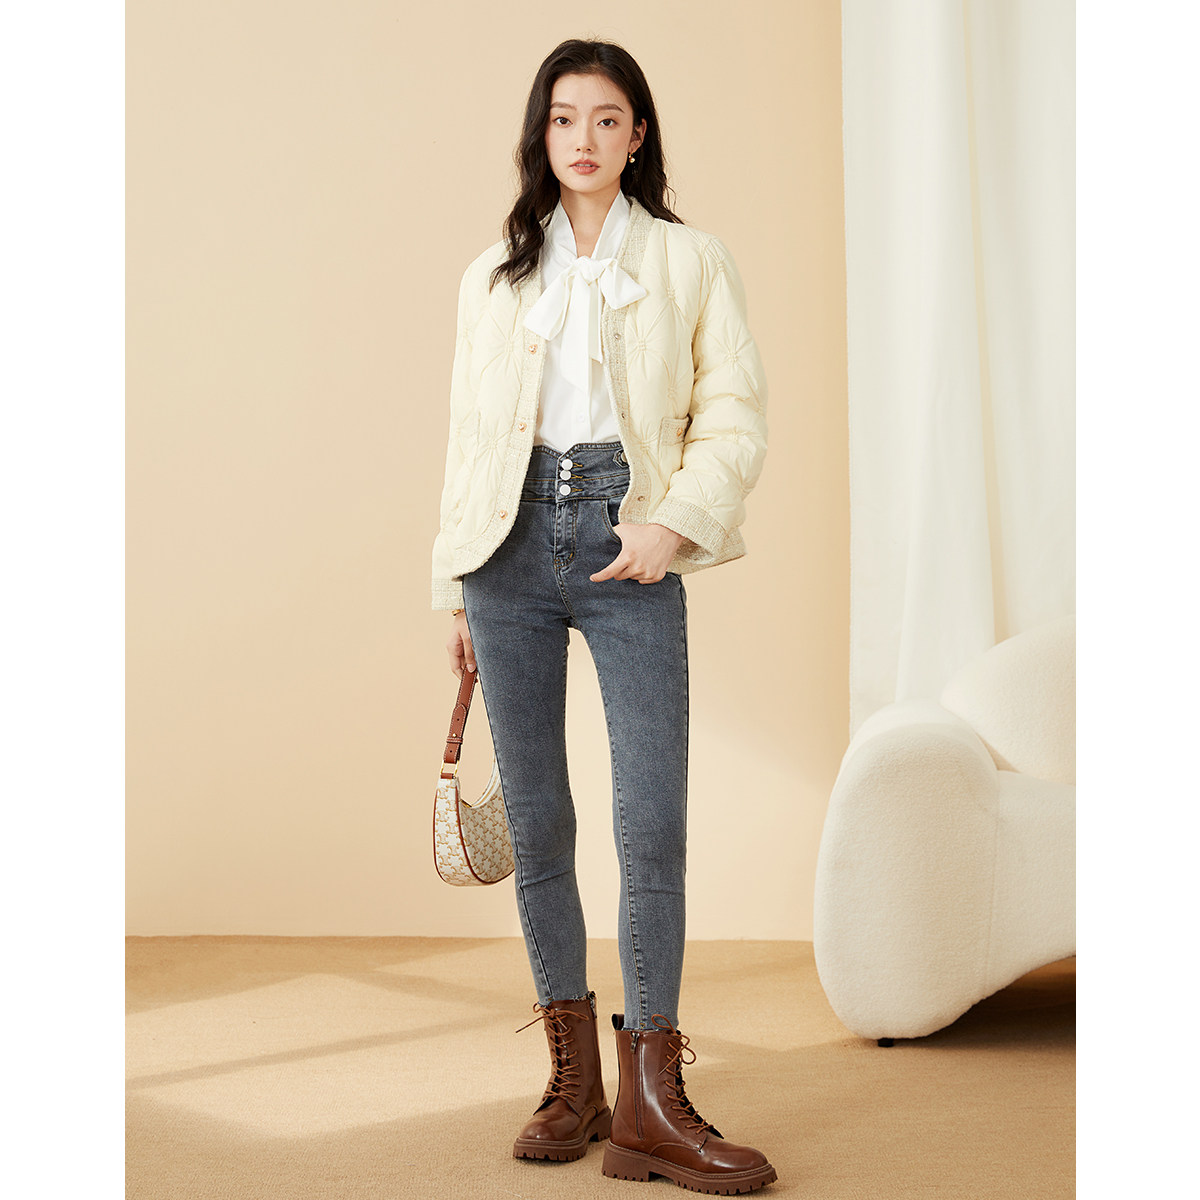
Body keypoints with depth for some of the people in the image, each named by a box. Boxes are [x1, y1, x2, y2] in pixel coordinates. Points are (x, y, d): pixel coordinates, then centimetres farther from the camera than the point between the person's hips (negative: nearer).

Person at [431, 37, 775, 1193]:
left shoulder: (692, 262, 8)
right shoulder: (492, 275, 15)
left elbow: (736, 415, 1)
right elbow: (467, 433, 15)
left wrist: (677, 524, -14)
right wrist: (458, 588, 11)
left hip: (627, 546, -2)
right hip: (513, 544, 3)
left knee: (653, 823, -10)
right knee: (534, 820, 4)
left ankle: (650, 1104, -4)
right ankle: (573, 1082, 14)